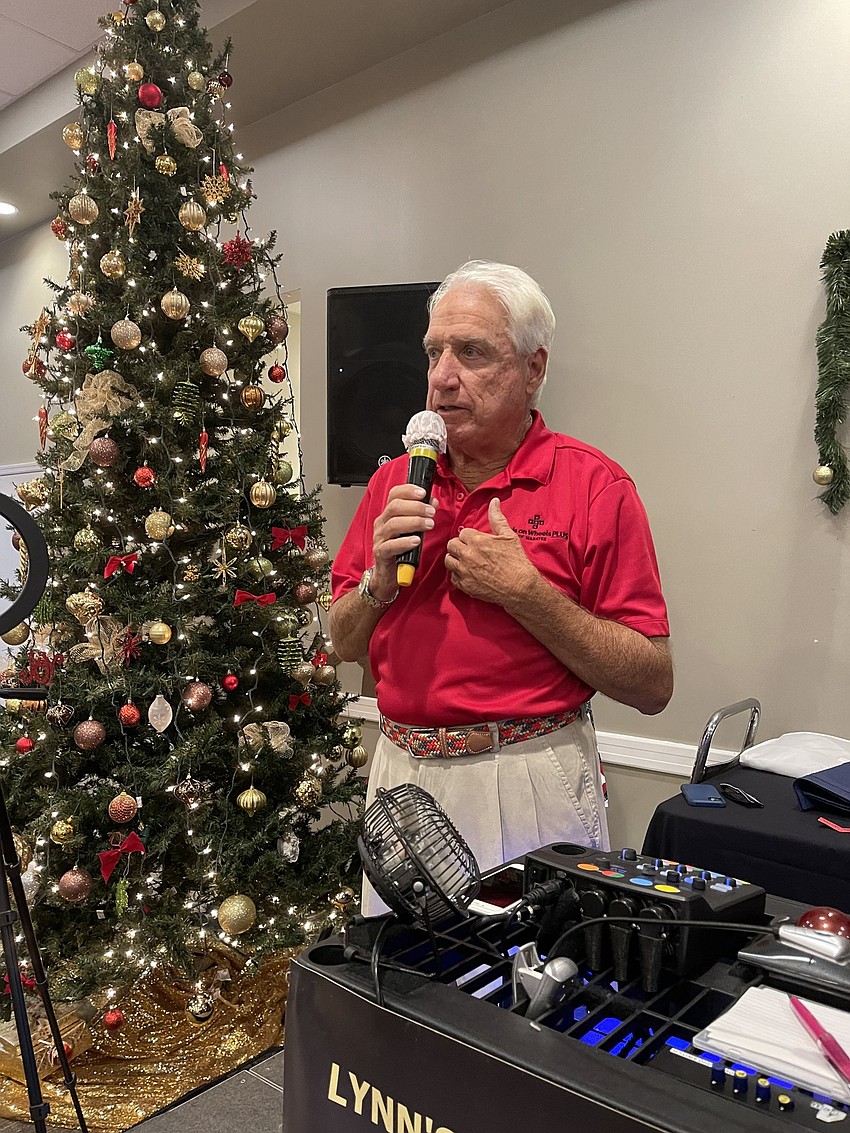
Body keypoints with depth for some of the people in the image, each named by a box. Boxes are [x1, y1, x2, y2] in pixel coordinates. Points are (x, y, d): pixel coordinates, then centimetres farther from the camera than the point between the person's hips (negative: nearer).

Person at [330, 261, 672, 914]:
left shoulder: (595, 486, -10)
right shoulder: (396, 481, 4)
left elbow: (653, 685, -12)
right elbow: (344, 644, 9)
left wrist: (523, 592, -21)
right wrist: (380, 579, -11)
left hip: (533, 787, -4)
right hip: (403, 778, 5)